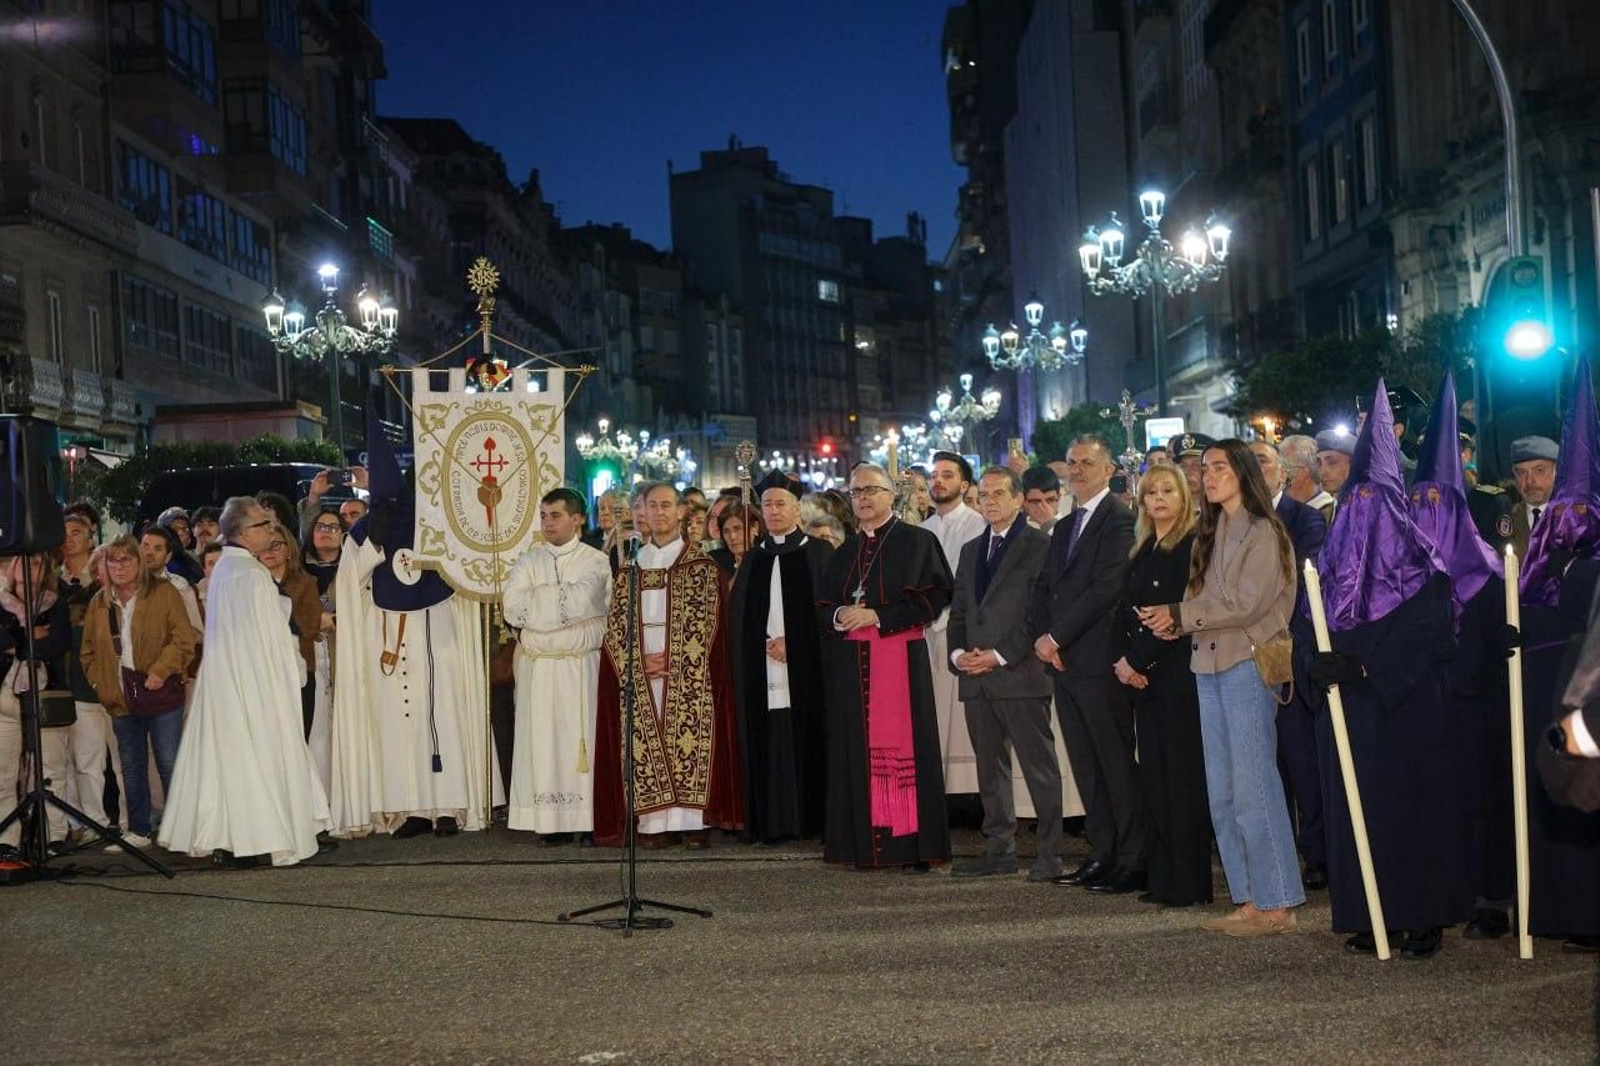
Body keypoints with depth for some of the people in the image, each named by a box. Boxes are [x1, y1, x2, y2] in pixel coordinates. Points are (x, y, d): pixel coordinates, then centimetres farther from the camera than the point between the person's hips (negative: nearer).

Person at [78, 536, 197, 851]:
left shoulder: (164, 593, -4)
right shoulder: (99, 603, 10)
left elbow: (184, 639, -10)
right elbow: (88, 650, 17)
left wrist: (161, 671, -18)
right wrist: (100, 683, 4)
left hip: (161, 696, -5)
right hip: (120, 699, 5)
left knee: (170, 764, -3)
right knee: (131, 767, 12)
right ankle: (138, 831, 21)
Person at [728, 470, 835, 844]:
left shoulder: (819, 552, 3)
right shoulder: (754, 558, 15)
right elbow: (737, 614, 12)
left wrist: (794, 643, -11)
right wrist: (766, 644, -4)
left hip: (807, 665, -3)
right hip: (762, 669, 3)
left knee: (808, 740, -4)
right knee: (769, 745, 0)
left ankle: (814, 819, 3)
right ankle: (772, 823, 4)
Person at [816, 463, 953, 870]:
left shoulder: (918, 541, 2)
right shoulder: (845, 551, 18)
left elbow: (934, 597, -7)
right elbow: (822, 606, 18)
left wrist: (877, 616, -13)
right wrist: (839, 617, -6)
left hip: (901, 659, -5)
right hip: (851, 665, 5)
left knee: (904, 748, -7)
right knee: (860, 751, 3)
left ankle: (914, 844, -3)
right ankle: (866, 844, 6)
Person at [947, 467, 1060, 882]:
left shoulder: (1040, 546, -3)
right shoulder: (971, 550, 20)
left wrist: (1001, 656, -13)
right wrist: (958, 652, 2)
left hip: (1021, 674, -7)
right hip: (976, 677, 7)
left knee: (1040, 768, -4)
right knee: (990, 768, 11)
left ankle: (1050, 854, 0)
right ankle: (999, 849, 18)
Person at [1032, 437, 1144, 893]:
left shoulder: (1119, 521, -8)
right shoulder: (1065, 528, 20)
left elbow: (1106, 589, -16)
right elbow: (1044, 587, 18)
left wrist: (1056, 636, -13)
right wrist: (1043, 637, 0)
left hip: (1099, 661, -8)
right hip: (1064, 661, 8)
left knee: (1117, 762, -4)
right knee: (1086, 765, 11)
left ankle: (1132, 860, 1)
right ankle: (1102, 853, 17)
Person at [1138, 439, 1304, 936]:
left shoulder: (1262, 532, -7)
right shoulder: (1211, 534, 16)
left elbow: (1246, 604, -15)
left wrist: (1181, 614, -12)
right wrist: (1175, 623, -5)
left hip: (1247, 665, -8)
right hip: (1209, 664, 8)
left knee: (1253, 787, -7)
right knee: (1223, 794, 8)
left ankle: (1277, 904, 0)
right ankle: (1250, 901, 14)